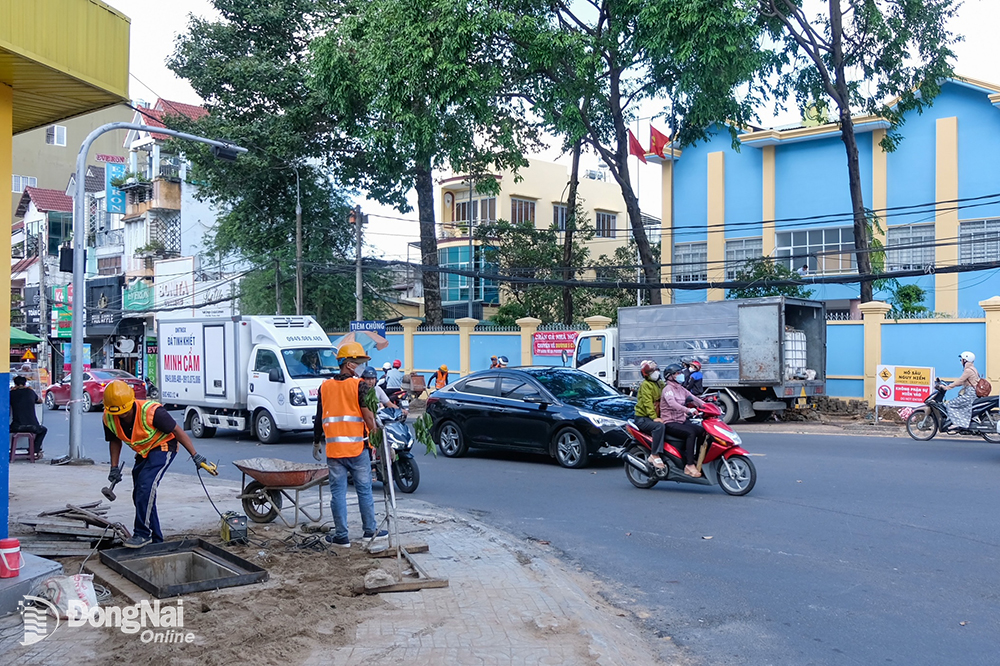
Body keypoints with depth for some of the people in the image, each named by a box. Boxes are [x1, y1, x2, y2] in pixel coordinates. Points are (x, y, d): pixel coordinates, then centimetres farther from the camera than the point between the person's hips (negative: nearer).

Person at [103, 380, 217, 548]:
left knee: (146, 486, -26)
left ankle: (142, 534, -19)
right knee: (139, 496, 8)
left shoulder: (151, 411, -31)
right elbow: (115, 440, 7)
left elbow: (177, 431, -22)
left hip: (163, 447, -7)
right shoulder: (109, 418, -14)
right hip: (143, 453, 7)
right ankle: (156, 540, 20)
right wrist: (114, 467, 2)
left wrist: (196, 456, -22)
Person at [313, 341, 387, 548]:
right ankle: (370, 531, 19)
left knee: (338, 492, 6)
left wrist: (316, 442, 24)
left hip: (334, 449, 3)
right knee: (364, 490, 9)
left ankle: (341, 536, 9)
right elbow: (368, 417, -14)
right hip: (357, 448, -3)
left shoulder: (325, 387, 7)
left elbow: (319, 418, 13)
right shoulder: (360, 386, -7)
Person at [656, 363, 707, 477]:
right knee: (690, 433, -30)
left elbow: (693, 398, 9)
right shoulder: (668, 389, -10)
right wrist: (688, 410, -42)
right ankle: (689, 465, -32)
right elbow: (672, 403, -28)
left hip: (681, 421, 8)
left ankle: (699, 459, -2)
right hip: (670, 423, -8)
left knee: (702, 431, -11)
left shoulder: (681, 389, 17)